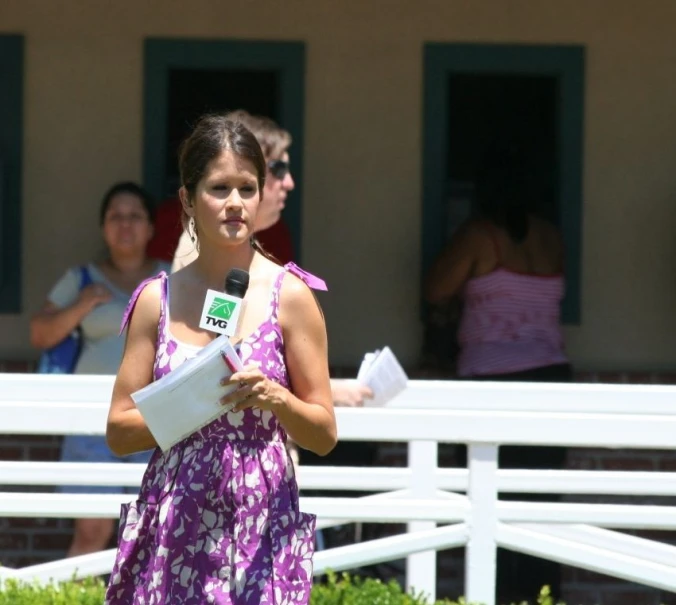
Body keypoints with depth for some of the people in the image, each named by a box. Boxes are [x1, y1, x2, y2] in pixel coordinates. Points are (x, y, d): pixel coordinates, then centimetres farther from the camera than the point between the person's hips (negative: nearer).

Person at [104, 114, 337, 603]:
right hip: (173, 522, 2)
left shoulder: (289, 296, 0)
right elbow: (119, 430, 6)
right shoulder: (157, 300, 6)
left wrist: (277, 399, -17)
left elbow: (324, 434, 2)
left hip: (260, 524, -2)